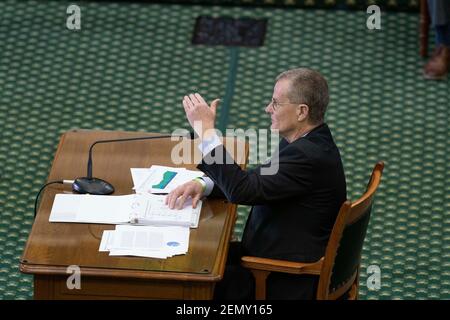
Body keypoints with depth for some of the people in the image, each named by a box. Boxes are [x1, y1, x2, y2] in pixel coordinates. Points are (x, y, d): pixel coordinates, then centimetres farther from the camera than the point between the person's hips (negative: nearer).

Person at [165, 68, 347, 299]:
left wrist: (206, 130, -23)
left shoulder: (309, 155, -27)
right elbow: (255, 180, 13)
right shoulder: (309, 142, 5)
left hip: (284, 283, -10)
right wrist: (203, 185, -3)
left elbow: (242, 191, -29)